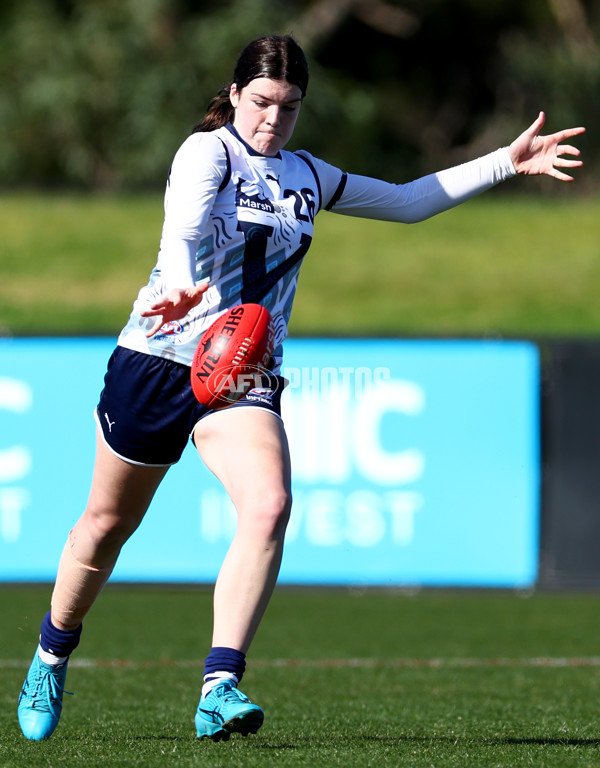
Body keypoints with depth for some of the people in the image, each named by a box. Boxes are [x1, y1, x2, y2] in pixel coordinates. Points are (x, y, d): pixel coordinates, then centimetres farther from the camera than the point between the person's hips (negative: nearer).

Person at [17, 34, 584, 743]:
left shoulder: (307, 177, 13)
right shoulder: (207, 152, -6)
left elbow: (406, 201, 26)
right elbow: (183, 227, -28)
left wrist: (506, 162, 22)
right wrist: (181, 285, -49)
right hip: (159, 359, -4)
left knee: (269, 508, -24)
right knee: (108, 524, 9)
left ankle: (219, 689, -30)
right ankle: (52, 655, 37)